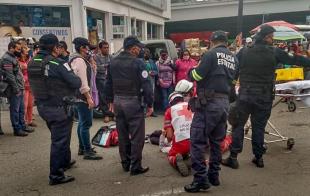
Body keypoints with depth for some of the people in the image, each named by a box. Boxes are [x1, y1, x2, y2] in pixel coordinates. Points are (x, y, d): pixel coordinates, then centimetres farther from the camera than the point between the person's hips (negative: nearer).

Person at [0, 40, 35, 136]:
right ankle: (17, 129, 8)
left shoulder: (13, 57, 16)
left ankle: (23, 126, 26)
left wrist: (21, 87, 14)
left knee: (21, 109, 15)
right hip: (14, 90, -9)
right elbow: (9, 76, -20)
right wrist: (16, 89, -19)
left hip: (20, 88, 9)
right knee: (15, 110, 0)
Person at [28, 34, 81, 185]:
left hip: (42, 106, 8)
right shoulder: (58, 64, -19)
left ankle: (65, 162, 43)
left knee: (59, 136, 25)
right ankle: (55, 175, 11)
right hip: (58, 108, -8)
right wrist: (76, 78, 3)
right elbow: (76, 83, -19)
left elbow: (35, 83, 10)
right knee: (59, 140, 3)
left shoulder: (31, 63, 3)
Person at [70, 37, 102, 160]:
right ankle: (88, 152, 1)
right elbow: (82, 81, -23)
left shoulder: (76, 59, 15)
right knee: (86, 123, -6)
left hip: (79, 96, 11)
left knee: (82, 122, 18)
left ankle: (82, 148, 29)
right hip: (83, 96, -11)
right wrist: (89, 98, -22)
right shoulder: (79, 60, -17)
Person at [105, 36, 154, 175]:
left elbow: (109, 83, 14)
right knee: (137, 136, 2)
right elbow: (146, 85, -14)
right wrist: (149, 104, -7)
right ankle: (135, 167, 8)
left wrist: (111, 101, 21)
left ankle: (125, 164, 27)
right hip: (133, 102, -7)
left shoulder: (113, 62, 8)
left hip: (118, 101, 7)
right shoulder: (137, 63, -12)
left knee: (122, 135, 16)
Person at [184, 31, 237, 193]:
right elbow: (232, 79, 15)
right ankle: (214, 175, 24)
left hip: (208, 103, -7)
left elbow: (196, 75, -11)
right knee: (217, 141, 16)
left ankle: (201, 178, -2)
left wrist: (190, 72, 9)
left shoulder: (211, 54, -6)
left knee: (198, 141, -3)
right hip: (225, 103, 8)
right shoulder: (234, 59, 15)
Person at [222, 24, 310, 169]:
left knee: (238, 125, 8)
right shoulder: (275, 53, -4)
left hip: (245, 95, 0)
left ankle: (233, 157, 8)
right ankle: (258, 157, 20)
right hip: (264, 97, 0)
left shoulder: (244, 52, 0)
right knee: (259, 127, 11)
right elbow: (294, 60, 5)